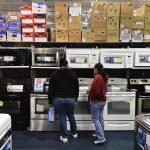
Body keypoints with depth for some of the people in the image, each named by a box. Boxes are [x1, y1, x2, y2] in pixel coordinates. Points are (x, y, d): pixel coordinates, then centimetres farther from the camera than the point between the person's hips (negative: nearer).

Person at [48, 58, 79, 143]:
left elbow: (51, 90, -2)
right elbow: (77, 89, 8)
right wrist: (75, 99, 19)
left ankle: (64, 137, 16)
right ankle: (74, 133, 35)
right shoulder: (73, 74, 3)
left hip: (58, 99, -2)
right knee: (71, 116, 20)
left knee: (62, 118, 8)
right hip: (71, 99, 2)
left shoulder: (54, 75, -1)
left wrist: (50, 101, 6)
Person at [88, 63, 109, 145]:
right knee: (100, 118, 17)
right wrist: (91, 91, 12)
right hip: (103, 100, 10)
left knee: (95, 119, -3)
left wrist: (90, 97, -6)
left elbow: (94, 90, -25)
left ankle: (101, 138, -4)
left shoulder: (97, 78, -21)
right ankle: (99, 134, 28)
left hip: (96, 101, -9)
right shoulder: (104, 77, 8)